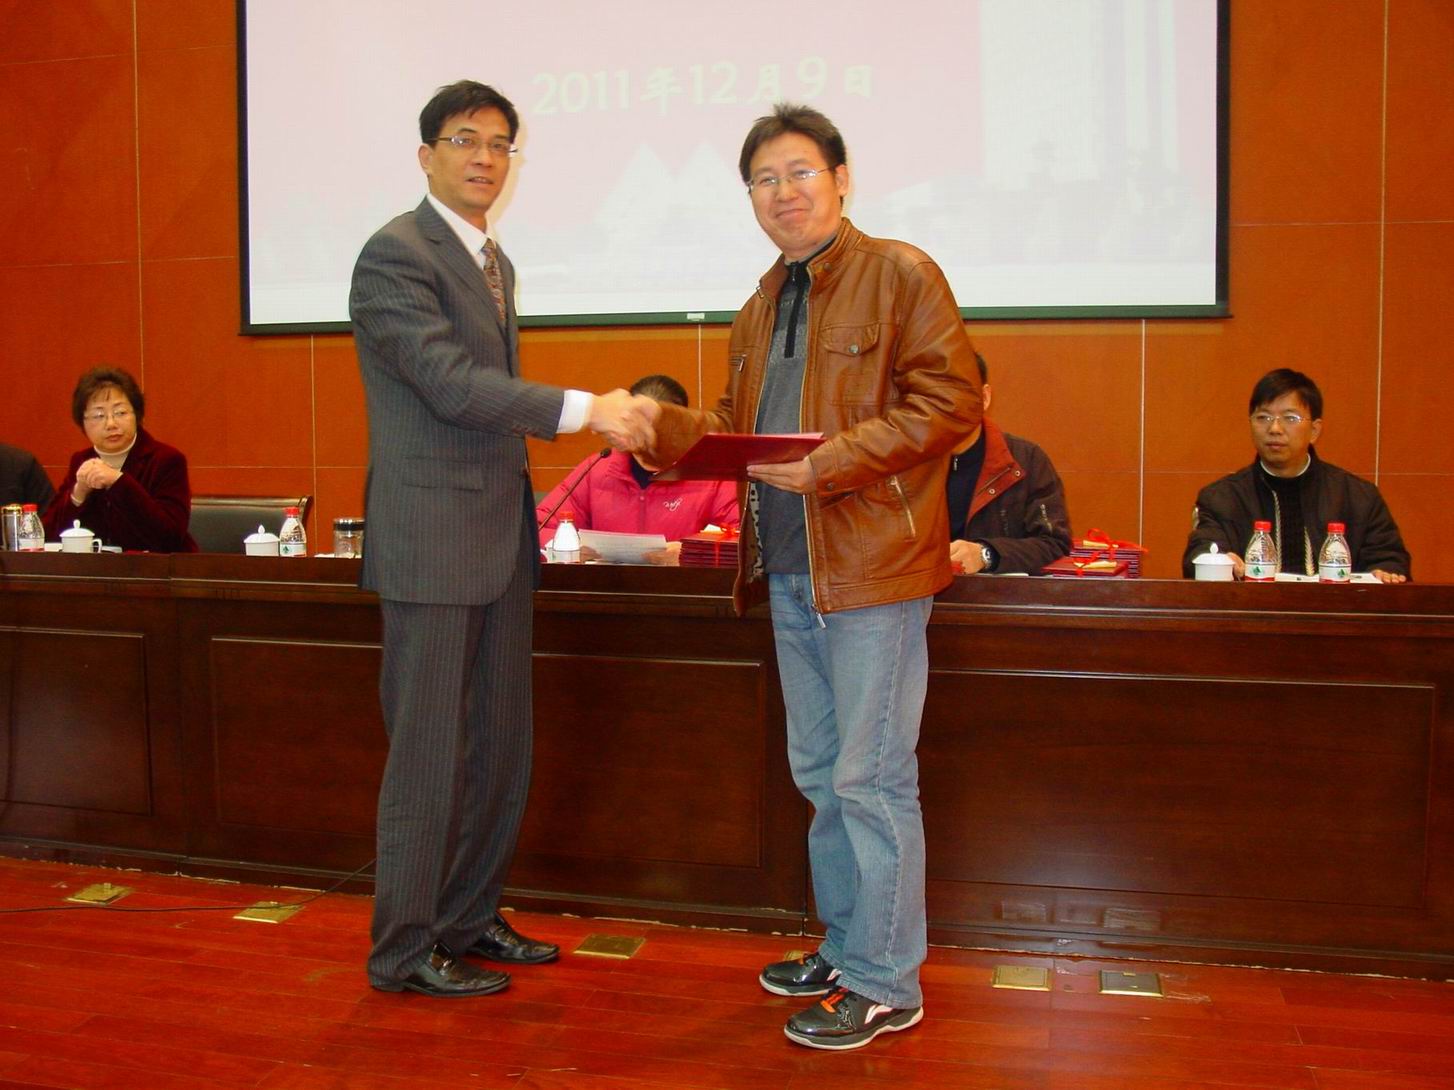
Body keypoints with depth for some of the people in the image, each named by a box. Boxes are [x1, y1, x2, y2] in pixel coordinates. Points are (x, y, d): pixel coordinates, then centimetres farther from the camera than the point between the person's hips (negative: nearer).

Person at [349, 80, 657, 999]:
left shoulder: (495, 262, 18)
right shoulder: (395, 254, -10)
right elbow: (451, 383, -20)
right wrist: (588, 408, -24)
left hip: (500, 537, 9)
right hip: (433, 537, -9)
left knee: (500, 743, 13)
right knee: (429, 750, -1)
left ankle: (469, 918, 27)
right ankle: (404, 949, 13)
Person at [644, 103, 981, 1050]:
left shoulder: (899, 274, -6)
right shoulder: (762, 308, 19)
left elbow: (950, 402, -14)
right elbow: (737, 434, 21)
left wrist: (827, 465, -21)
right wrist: (658, 425, 2)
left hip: (873, 566, -8)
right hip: (790, 575, 8)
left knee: (870, 779, -2)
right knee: (820, 774, 17)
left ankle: (884, 986, 12)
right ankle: (844, 947, 33)